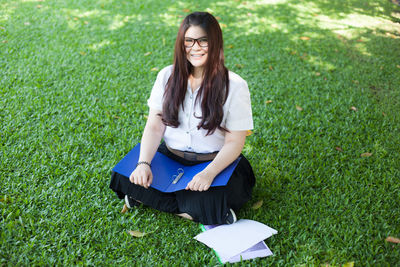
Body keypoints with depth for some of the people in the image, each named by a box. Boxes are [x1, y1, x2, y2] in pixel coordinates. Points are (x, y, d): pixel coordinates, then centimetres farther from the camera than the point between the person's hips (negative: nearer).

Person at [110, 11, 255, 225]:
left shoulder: (234, 86, -10)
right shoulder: (167, 76, 1)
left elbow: (235, 142, -11)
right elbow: (154, 126, -1)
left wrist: (209, 173, -28)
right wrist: (144, 163, -19)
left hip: (216, 162, -3)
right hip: (170, 156, 4)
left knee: (210, 203, -33)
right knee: (123, 178, -20)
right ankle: (190, 210, -13)